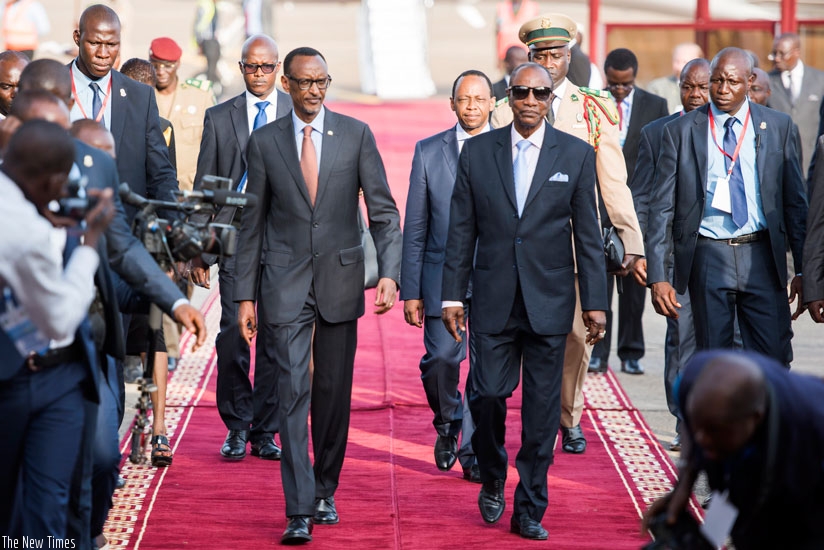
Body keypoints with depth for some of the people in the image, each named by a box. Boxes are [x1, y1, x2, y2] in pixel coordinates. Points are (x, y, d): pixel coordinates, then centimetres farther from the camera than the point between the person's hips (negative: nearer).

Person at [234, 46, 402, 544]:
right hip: (285, 283, -1)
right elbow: (252, 223, 7)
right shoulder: (264, 142, 3)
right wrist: (245, 295, 3)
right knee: (293, 391, -8)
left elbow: (384, 211, 1)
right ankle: (299, 511, -11)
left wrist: (390, 272, -12)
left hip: (341, 279, 1)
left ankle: (324, 492, 25)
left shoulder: (356, 135, 1)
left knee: (335, 391, 8)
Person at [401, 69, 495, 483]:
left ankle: (474, 451, 12)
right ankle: (447, 424, 22)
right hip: (442, 275, 0)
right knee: (439, 359, -8)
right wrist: (410, 290, 2)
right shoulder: (429, 152, 6)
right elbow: (414, 227, 6)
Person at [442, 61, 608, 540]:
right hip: (494, 302, 1)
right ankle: (493, 480, 24)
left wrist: (595, 302, 0)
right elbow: (462, 231, 7)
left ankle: (530, 510, 12)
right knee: (488, 395, -4)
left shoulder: (576, 154, 2)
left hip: (549, 302, 0)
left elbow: (588, 235, 3)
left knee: (542, 409, 2)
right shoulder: (478, 152, 5)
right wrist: (453, 295, 3)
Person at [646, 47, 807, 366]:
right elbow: (662, 207, 1)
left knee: (774, 361, -3)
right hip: (707, 257, -1)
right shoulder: (680, 131, 2)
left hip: (762, 256, 1)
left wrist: (802, 268, 4)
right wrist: (658, 277, -6)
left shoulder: (778, 127, 6)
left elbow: (795, 200, 9)